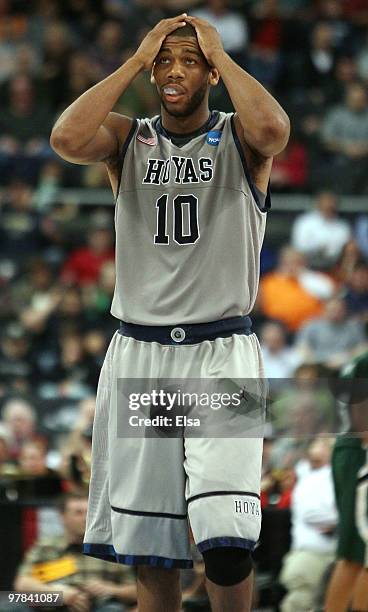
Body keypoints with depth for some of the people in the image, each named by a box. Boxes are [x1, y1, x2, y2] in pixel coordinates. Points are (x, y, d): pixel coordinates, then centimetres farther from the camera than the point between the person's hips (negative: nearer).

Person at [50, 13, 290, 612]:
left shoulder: (239, 139, 3)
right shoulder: (128, 139, 10)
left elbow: (273, 129, -22)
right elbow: (67, 140, -13)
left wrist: (219, 53, -9)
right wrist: (137, 59, -6)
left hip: (222, 349, -3)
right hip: (139, 353, 3)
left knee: (226, 540, -18)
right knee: (148, 545, 4)